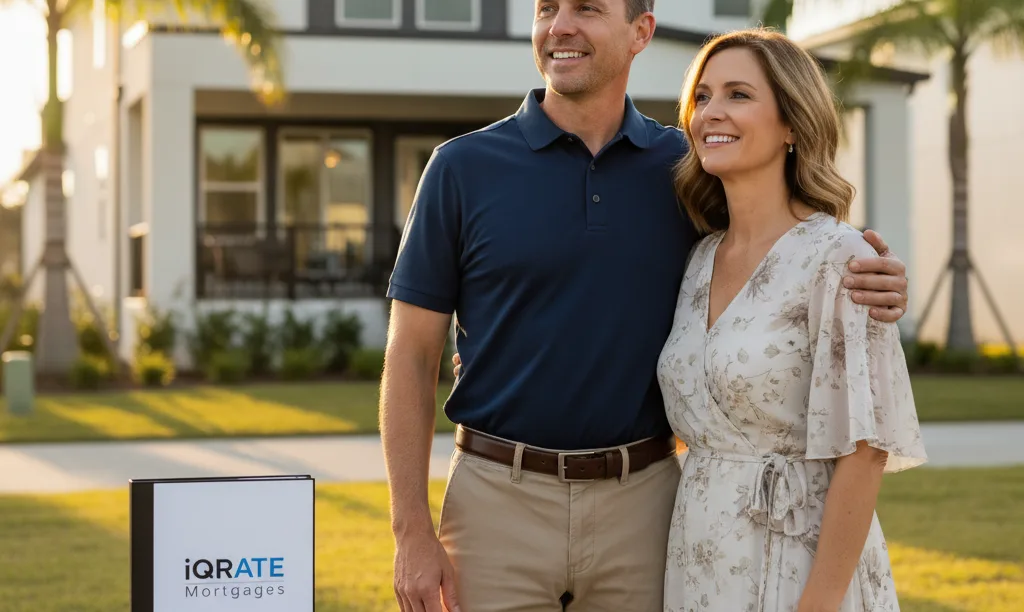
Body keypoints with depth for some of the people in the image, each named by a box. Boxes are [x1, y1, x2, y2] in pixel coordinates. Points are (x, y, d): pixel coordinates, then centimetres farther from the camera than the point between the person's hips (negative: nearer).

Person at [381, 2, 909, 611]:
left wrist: (876, 283, -8)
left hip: (643, 501, 2)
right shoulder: (463, 167, -1)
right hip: (498, 501, -1)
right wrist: (412, 531, -7)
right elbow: (412, 356, 0)